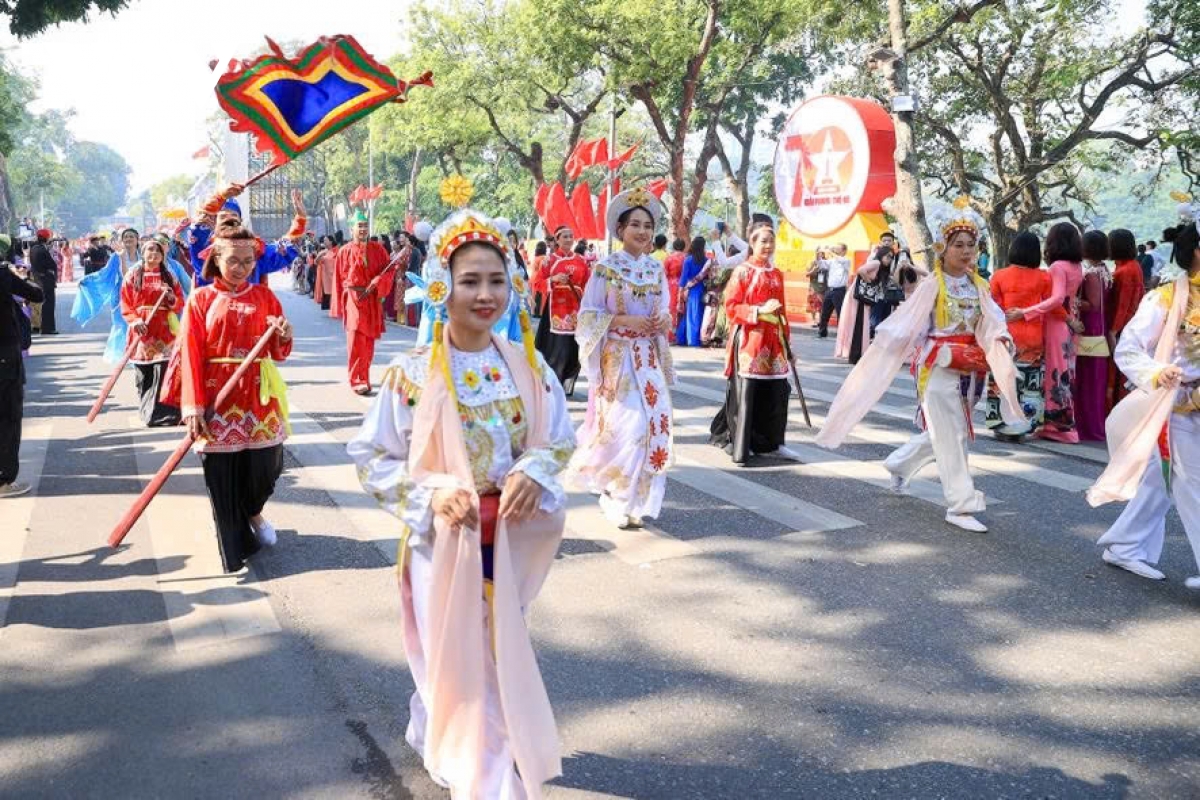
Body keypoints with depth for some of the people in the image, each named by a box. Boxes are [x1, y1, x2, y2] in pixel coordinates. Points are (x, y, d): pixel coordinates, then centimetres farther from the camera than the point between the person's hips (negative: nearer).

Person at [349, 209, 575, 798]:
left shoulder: (528, 366, -4)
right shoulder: (412, 373, -13)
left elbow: (560, 440, 6)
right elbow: (369, 456, -7)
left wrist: (533, 472, -16)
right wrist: (431, 493, -21)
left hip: (511, 537, 4)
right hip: (445, 539, -4)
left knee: (503, 659, 19)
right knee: (461, 664, 6)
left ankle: (434, 732, 48)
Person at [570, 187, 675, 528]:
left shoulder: (656, 269, 8)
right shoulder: (605, 269, -7)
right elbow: (589, 316, -7)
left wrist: (663, 321, -6)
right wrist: (626, 320, -17)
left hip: (649, 358, 5)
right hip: (617, 359, -5)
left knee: (654, 424, 0)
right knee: (630, 426, -12)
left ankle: (633, 498, 14)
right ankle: (616, 495, 10)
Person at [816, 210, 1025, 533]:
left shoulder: (980, 287, 6)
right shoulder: (931, 286, -8)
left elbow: (993, 325, -3)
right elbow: (908, 328, -9)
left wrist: (1002, 342, -22)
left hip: (969, 371, 6)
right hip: (939, 370, -6)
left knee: (946, 432, 17)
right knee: (950, 436, -4)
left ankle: (900, 463, 40)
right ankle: (961, 505, 2)